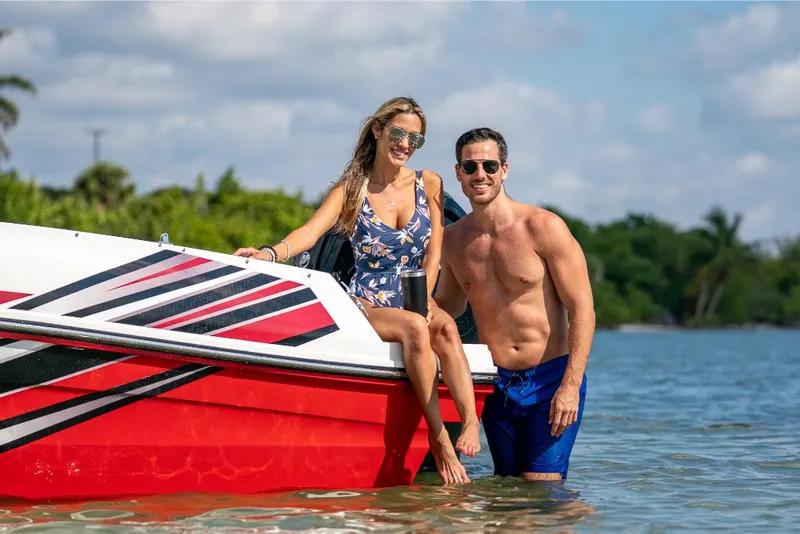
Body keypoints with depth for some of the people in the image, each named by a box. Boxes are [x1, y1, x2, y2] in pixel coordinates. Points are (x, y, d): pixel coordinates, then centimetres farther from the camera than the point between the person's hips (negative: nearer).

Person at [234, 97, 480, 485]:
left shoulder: (428, 184, 8)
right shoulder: (350, 189, 2)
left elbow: (433, 253, 6)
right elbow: (311, 231, -13)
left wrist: (425, 302, -10)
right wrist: (270, 253, -33)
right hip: (367, 305, -2)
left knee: (445, 328, -34)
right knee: (415, 328, -35)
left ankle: (471, 422, -47)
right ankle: (439, 438, -36)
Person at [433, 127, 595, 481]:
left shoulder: (544, 228, -9)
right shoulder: (452, 239, 5)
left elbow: (582, 310, -10)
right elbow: (449, 305, 24)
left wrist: (571, 385, -18)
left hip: (551, 379, -5)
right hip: (496, 386, 5)